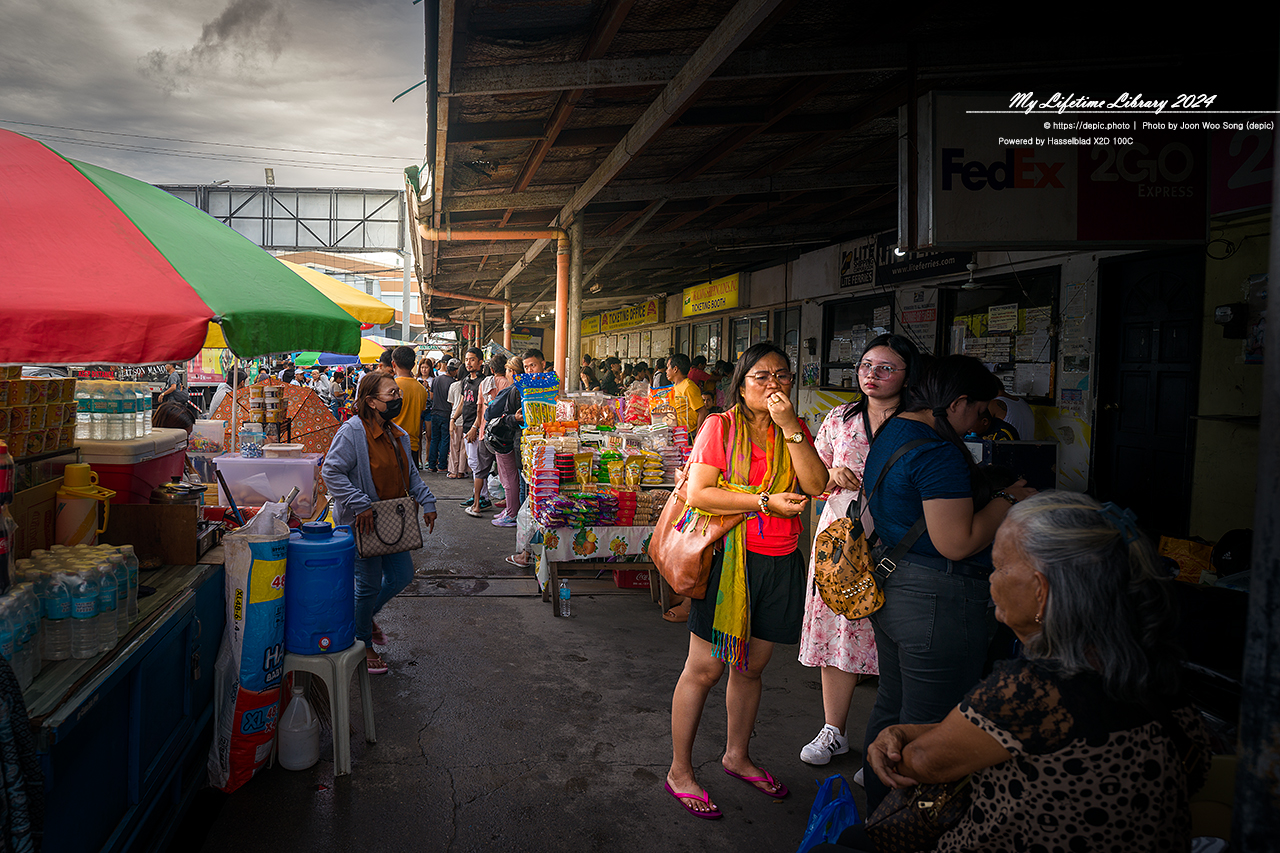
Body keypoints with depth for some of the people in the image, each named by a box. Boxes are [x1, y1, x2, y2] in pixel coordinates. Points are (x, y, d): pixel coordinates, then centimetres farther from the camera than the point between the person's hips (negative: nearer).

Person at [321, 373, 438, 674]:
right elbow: (331, 471, -21)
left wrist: (427, 502, 6)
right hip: (362, 524, -8)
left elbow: (411, 475, 19)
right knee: (370, 585, 2)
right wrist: (359, 505, -24)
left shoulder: (398, 435, 9)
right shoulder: (352, 432, -17)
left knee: (402, 575, 13)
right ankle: (362, 644, 23)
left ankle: (366, 615, 40)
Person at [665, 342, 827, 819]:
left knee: (750, 667, 18)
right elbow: (698, 493, -14)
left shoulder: (795, 431, 9)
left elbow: (816, 485, -7)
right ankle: (679, 771, 18)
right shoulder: (720, 427, -6)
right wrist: (766, 501, -18)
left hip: (780, 564, 5)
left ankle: (737, 756, 38)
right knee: (704, 669, 2)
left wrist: (789, 426, -12)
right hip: (730, 560, -5)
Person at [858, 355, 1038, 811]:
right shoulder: (938, 450, -21)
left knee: (890, 712, 22)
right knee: (927, 731, 3)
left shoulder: (890, 431, 10)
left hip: (890, 590, 11)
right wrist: (1009, 499, -10)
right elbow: (957, 543, -24)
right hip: (938, 605, -11)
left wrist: (982, 487, 19)